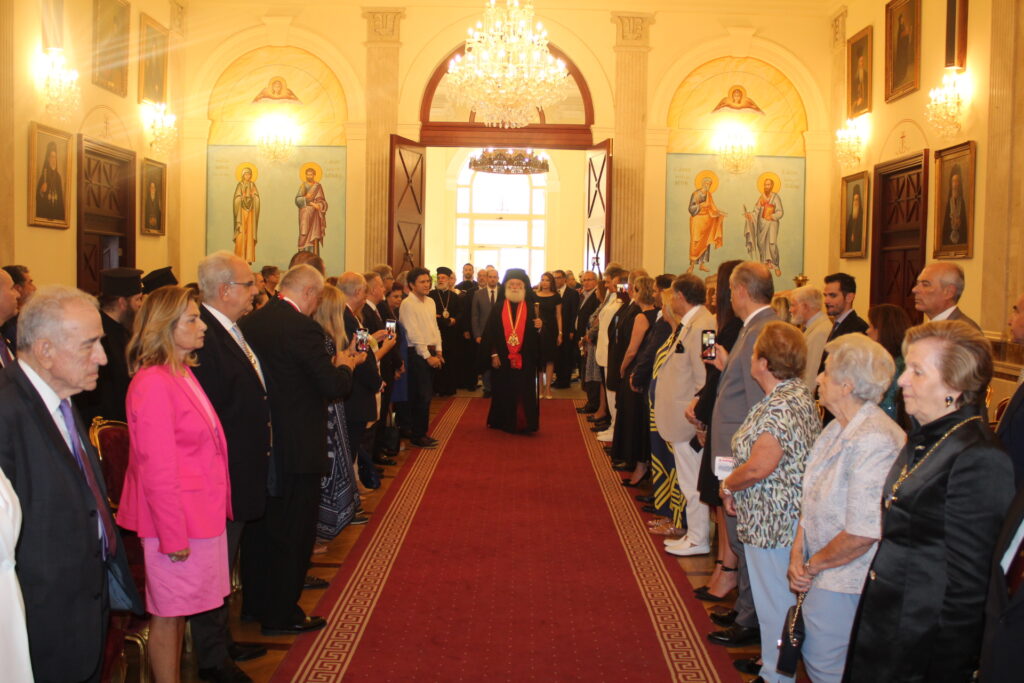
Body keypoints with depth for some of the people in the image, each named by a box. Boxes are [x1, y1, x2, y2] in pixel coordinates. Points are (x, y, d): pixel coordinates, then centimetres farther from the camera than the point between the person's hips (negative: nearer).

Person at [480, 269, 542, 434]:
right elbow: (490, 332, 0)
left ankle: (524, 423, 9)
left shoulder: (531, 308, 5)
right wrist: (493, 354, -7)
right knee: (504, 391, 6)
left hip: (525, 359, 0)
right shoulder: (498, 307, 3)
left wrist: (539, 327, -19)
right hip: (502, 359, 0)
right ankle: (504, 422, 18)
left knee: (524, 392, 1)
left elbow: (536, 334, 3)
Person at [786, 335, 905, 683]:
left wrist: (813, 564, -12)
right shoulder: (838, 429, 6)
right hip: (821, 575, 9)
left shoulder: (874, 442, -27)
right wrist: (798, 552, -1)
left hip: (844, 582, -9)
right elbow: (812, 499, 12)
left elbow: (862, 534, -27)